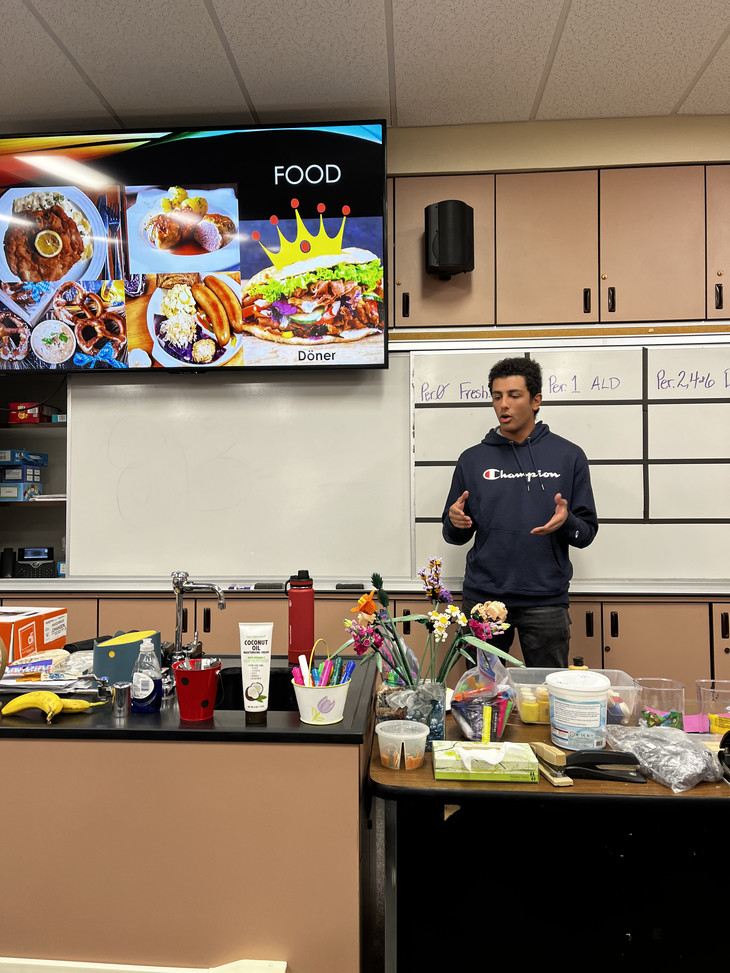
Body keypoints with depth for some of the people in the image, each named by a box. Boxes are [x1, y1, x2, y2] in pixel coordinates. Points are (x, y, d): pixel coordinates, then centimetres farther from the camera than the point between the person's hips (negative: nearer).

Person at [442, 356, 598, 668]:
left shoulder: (568, 455, 4)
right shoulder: (472, 459, 6)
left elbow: (587, 532, 4)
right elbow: (455, 536, 11)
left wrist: (566, 522, -17)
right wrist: (455, 522, -12)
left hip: (545, 600, -1)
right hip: (483, 597, 1)